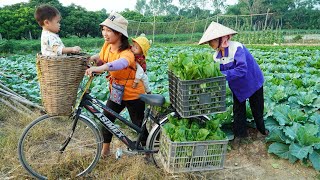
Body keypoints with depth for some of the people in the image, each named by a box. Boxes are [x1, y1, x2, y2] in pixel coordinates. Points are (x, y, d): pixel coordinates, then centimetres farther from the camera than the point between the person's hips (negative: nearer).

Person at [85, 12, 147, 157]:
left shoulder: (127, 53, -28)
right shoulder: (107, 46, -5)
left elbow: (121, 63, -52)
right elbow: (103, 62, 11)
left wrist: (100, 68, -67)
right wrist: (96, 59, -10)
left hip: (133, 95, -6)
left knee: (139, 125, 6)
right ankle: (105, 149, 29)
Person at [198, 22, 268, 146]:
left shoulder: (236, 48, -33)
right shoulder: (217, 55, -10)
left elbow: (241, 69, -42)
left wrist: (222, 74, -47)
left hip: (253, 82, -5)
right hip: (238, 86, 5)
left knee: (257, 108, 15)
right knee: (238, 109, 9)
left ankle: (262, 129, 40)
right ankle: (240, 134, 26)